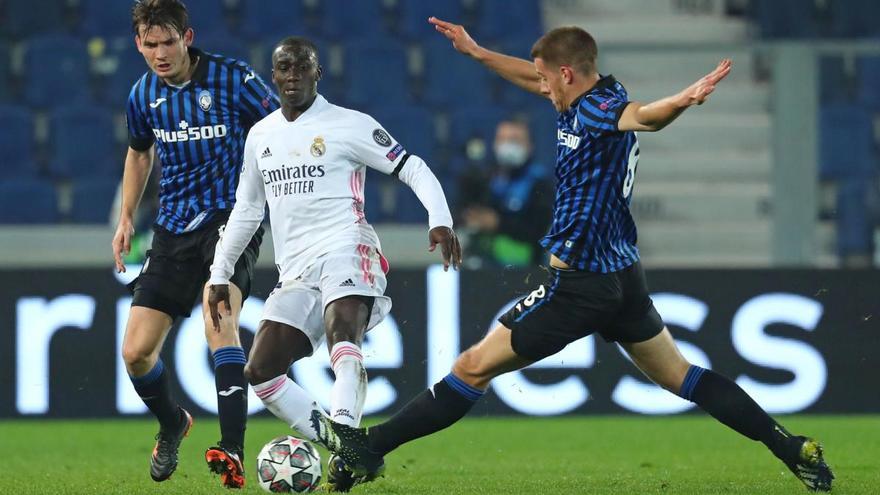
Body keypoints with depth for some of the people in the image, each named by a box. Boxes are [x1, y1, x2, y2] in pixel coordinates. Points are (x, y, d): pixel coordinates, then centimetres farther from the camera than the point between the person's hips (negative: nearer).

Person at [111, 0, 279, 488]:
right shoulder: (143, 94, 6)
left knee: (218, 313, -33)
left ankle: (232, 452, -40)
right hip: (174, 229, 5)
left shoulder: (233, 78, -9)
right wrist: (126, 218, 20)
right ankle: (171, 424, 33)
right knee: (135, 351, -1)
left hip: (230, 215, -5)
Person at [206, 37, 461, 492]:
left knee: (343, 335, -34)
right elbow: (246, 209, 28)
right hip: (295, 272, 7)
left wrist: (440, 221, -18)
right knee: (259, 372, -6)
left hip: (345, 251, -7)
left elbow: (414, 169, -2)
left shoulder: (348, 125, 0)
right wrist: (220, 274, 26)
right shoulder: (260, 136, 18)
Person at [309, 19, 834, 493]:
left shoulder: (598, 109, -18)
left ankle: (370, 446, 2)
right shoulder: (597, 96, 9)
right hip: (623, 275, 9)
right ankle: (794, 450, 11)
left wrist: (683, 101, -62)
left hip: (580, 282, -9)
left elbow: (642, 115, -40)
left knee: (475, 367, -3)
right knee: (680, 376, 16)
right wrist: (477, 52, 35)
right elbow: (538, 79, 28)